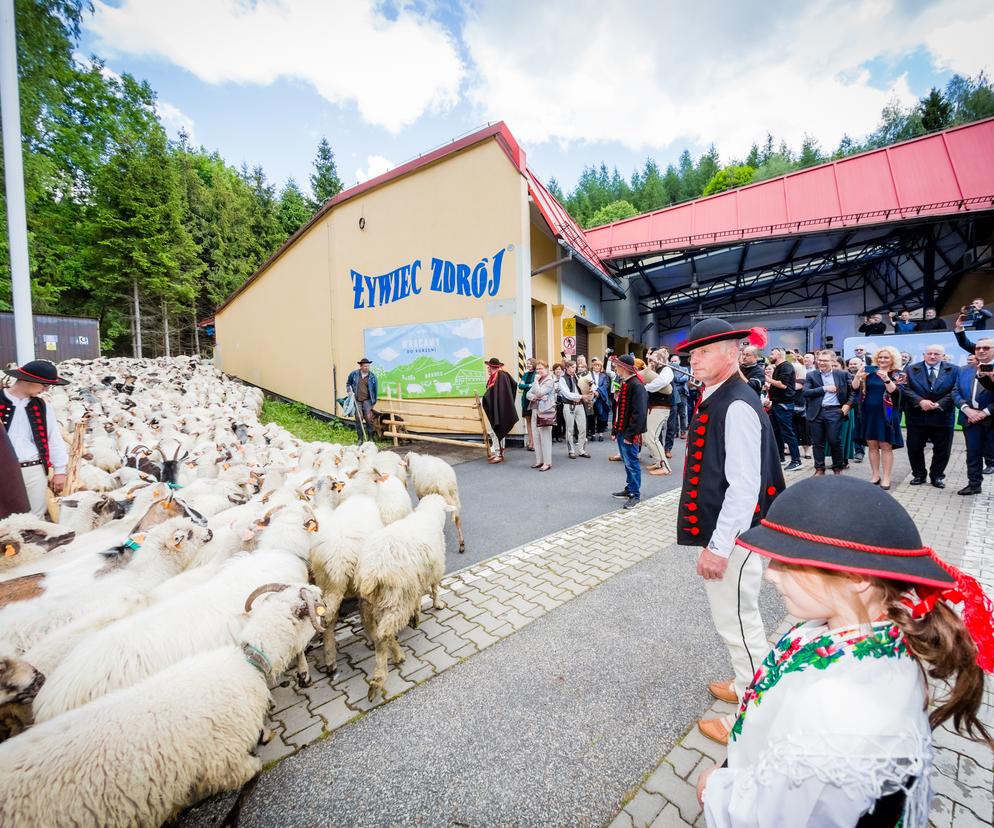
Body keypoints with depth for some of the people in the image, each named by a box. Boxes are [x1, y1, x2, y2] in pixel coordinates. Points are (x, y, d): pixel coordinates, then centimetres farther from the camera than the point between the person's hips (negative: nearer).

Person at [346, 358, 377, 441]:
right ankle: (360, 439, 10)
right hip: (356, 400, 1)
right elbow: (348, 383, 18)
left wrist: (374, 402, 7)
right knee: (358, 418, -1)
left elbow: (375, 390, 6)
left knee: (368, 418, -10)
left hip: (367, 400, -1)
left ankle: (369, 438, 5)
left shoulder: (372, 376, -2)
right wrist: (349, 391, -1)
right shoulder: (354, 374, 1)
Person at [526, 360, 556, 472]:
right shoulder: (537, 381, 18)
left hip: (545, 411, -8)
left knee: (545, 438, -5)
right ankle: (539, 461, 17)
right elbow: (528, 394, 10)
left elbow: (539, 393, -19)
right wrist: (535, 397, -11)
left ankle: (547, 463, 1)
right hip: (535, 410, 8)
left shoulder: (550, 381, -7)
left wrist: (536, 380, -8)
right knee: (536, 437, 9)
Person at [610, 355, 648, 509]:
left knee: (632, 463, 0)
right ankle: (629, 489, 29)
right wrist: (615, 430, 13)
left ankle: (636, 495, 11)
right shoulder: (624, 384, 13)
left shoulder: (637, 386, -17)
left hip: (629, 434, -9)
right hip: (621, 432, 9)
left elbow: (639, 413, -22)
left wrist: (630, 434, -21)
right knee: (627, 463, 17)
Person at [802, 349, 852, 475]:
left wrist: (848, 404, -4)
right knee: (817, 442, 7)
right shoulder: (811, 375, 4)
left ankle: (838, 467, 20)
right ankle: (819, 468, 18)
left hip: (834, 411, -1)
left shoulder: (842, 374, 5)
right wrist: (824, 388, -12)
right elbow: (805, 392, -8)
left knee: (835, 441, 2)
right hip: (816, 412, 1)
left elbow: (853, 390, 8)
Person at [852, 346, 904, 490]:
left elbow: (895, 391, -17)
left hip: (885, 415, -3)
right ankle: (876, 475, 18)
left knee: (886, 446, 1)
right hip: (868, 413, 3)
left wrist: (886, 379, -33)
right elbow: (855, 388, -2)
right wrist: (858, 377, -22)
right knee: (872, 445, 8)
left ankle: (886, 478, 7)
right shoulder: (870, 370, 6)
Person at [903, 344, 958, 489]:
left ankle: (937, 476, 25)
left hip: (942, 417, 1)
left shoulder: (954, 370, 3)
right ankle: (918, 475, 21)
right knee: (914, 448, 6)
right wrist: (920, 401, -20)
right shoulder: (911, 369, 2)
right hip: (917, 416, 0)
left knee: (942, 449, 9)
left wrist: (939, 404, -17)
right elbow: (906, 389, -6)